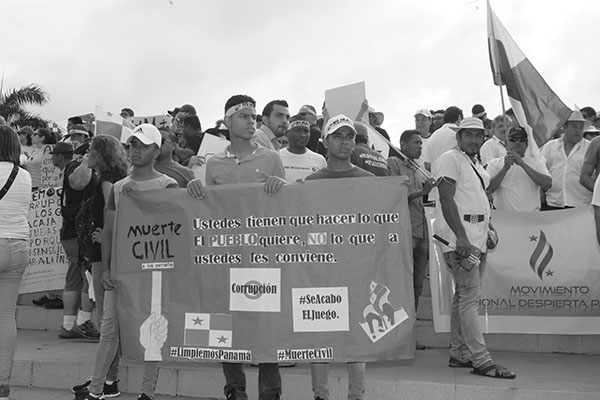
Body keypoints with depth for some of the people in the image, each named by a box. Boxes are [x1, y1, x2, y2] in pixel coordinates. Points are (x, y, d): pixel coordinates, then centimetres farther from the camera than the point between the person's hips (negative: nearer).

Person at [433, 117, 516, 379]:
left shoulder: (476, 164, 22)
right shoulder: (450, 160, -7)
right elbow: (447, 200, -16)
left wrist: (489, 227, 17)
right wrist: (461, 237, -23)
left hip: (477, 239, 10)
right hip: (460, 239, -10)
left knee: (464, 296, 12)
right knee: (470, 297, -11)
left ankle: (459, 354, 20)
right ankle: (481, 360, -9)